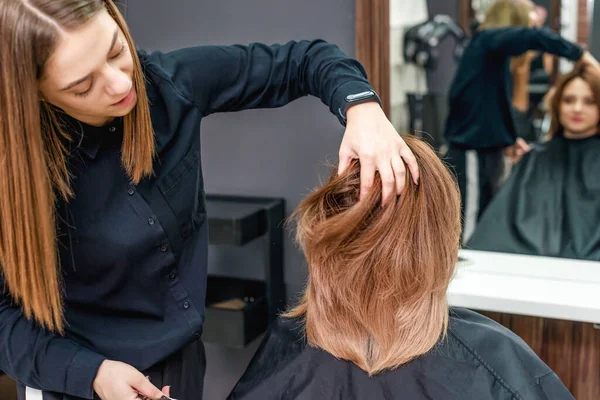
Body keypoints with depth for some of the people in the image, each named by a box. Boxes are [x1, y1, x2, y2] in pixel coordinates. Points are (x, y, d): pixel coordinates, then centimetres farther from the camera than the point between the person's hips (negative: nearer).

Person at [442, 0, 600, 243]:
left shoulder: (496, 54, 16)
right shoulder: (488, 39, -9)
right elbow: (534, 37, -27)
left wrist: (509, 138, 9)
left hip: (488, 152, 9)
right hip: (473, 156, -9)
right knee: (469, 232, -5)